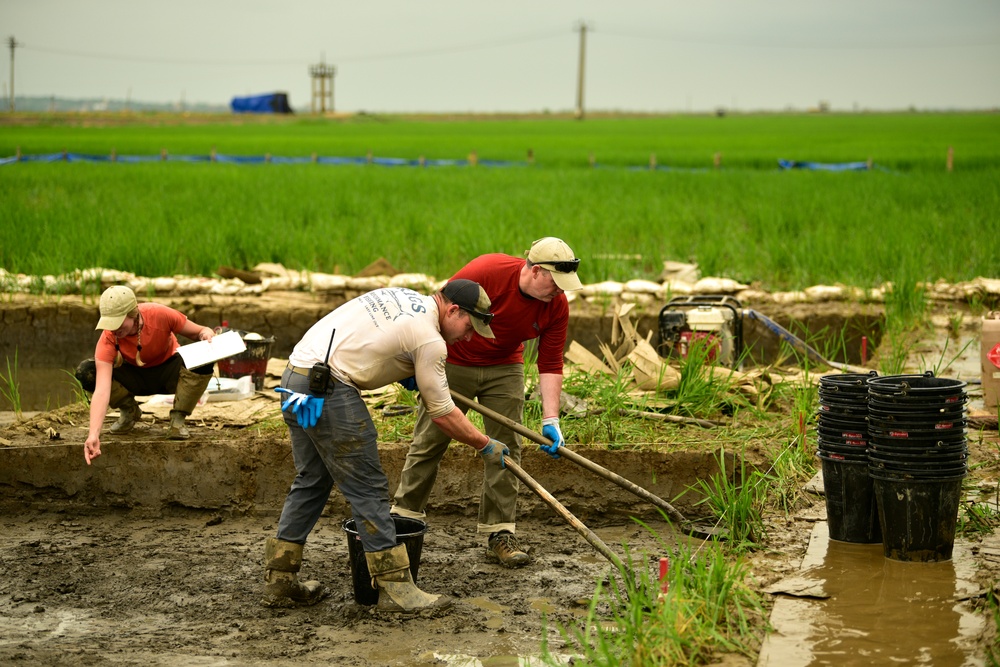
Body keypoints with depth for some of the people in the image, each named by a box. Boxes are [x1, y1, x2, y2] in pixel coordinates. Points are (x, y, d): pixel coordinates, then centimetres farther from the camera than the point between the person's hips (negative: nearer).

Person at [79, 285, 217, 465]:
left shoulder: (160, 315, -30)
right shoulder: (108, 340, -29)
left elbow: (200, 332, -14)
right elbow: (102, 390, -38)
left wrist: (207, 334, -40)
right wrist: (93, 435, -49)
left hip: (168, 373, -1)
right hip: (135, 377, 1)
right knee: (86, 372, -27)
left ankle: (177, 419, -14)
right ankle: (129, 412, 1)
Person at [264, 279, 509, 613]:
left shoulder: (402, 295, 18)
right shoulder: (429, 339, -9)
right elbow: (442, 414, -3)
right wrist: (486, 446, 9)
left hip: (294, 377, 10)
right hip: (329, 390, -10)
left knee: (311, 480, 18)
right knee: (368, 488, -4)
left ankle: (279, 583, 22)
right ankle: (395, 588, 0)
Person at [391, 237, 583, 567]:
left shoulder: (557, 306, -15)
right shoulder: (487, 271, -29)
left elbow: (550, 365, -11)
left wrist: (550, 420, -18)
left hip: (504, 369, 4)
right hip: (453, 363, -4)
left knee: (506, 448, -2)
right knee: (429, 442, 3)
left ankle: (501, 534, 3)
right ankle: (404, 516, 17)